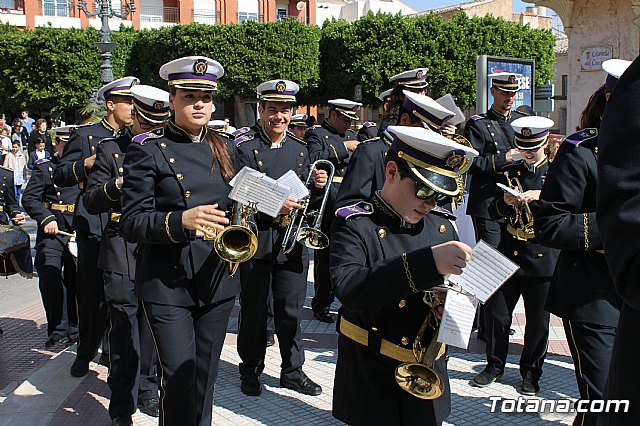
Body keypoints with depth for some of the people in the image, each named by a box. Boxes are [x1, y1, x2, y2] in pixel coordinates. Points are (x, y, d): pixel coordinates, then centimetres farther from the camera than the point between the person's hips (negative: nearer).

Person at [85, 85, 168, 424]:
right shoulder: (110, 149, 5)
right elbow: (91, 202, 0)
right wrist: (119, 184, -18)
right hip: (123, 253, -2)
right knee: (123, 330, 1)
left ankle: (147, 390, 27)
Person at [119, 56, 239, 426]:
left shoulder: (224, 149, 10)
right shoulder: (148, 150, -5)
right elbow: (132, 222, -11)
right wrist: (181, 221, -28)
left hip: (218, 280, 5)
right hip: (167, 284, -4)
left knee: (206, 377, 14)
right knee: (179, 379, -4)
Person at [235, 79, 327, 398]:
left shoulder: (300, 150, 11)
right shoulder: (244, 147, -5)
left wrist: (317, 185, -6)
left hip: (293, 241, 4)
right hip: (256, 240, -4)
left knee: (291, 310, 11)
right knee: (254, 310, 9)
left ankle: (292, 370, 26)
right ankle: (250, 370, 26)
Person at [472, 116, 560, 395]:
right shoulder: (509, 173, 11)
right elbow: (493, 213, 8)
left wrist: (541, 195, -23)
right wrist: (504, 202, -13)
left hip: (543, 257, -2)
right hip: (509, 254, 2)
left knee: (538, 320, 5)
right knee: (495, 312, 4)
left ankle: (530, 372, 23)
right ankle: (495, 365, 23)